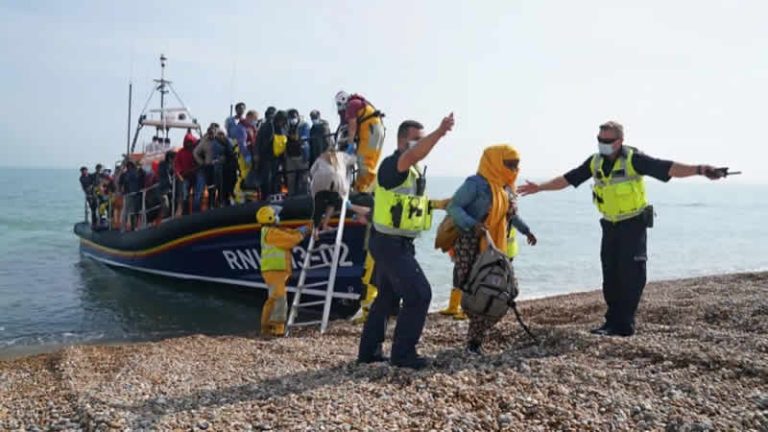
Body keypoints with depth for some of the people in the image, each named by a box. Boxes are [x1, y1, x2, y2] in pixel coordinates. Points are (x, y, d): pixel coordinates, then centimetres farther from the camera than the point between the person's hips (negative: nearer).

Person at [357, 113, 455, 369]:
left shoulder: (413, 171, 15)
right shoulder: (392, 165, -16)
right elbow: (412, 156, -40)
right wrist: (439, 133, -50)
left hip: (398, 244, 11)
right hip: (390, 244, -11)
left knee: (387, 296, 17)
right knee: (419, 294, -10)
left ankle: (369, 351, 27)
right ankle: (403, 353, -1)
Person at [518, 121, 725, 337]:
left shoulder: (633, 159, -14)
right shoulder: (595, 162, 3)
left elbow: (668, 168, -21)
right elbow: (567, 179, 10)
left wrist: (698, 169, -34)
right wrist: (539, 187, 10)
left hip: (633, 224, -5)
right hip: (610, 225, 6)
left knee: (631, 274, -6)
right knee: (610, 274, 6)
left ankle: (625, 324, 0)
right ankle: (613, 321, 13)